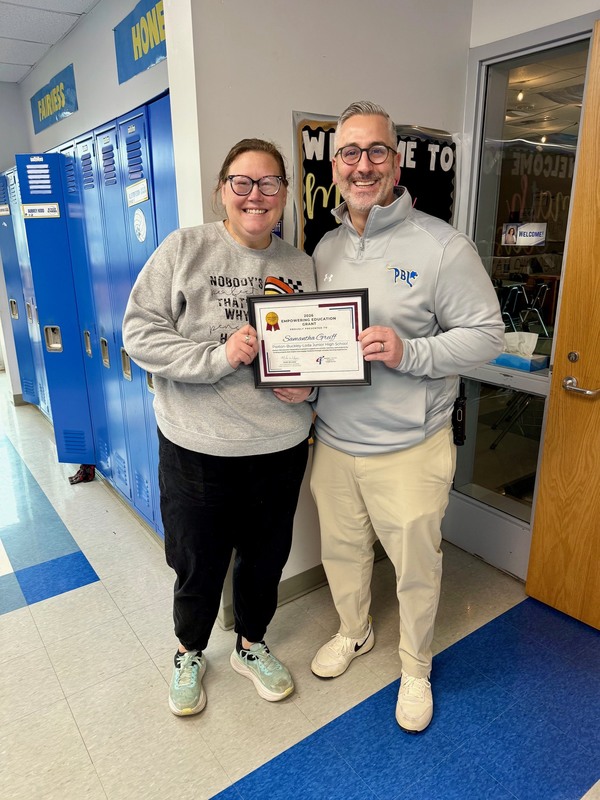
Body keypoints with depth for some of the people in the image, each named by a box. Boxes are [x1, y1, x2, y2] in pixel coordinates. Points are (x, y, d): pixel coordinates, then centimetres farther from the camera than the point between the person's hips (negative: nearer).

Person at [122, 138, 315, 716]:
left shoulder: (301, 265, 5)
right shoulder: (184, 249, -7)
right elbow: (139, 333, -11)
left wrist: (308, 383, -6)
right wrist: (219, 356, -22)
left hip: (280, 447, 4)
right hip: (197, 449, -3)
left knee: (266, 558, 20)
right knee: (198, 565, 15)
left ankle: (251, 646, 49)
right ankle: (189, 654, 46)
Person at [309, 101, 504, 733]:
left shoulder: (442, 246, -12)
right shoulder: (325, 248, 7)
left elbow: (486, 333, -11)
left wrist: (409, 354, -25)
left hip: (408, 449, -5)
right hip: (332, 441, 5)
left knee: (416, 566, 13)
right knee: (341, 550, 22)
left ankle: (415, 668, 41)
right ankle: (353, 632, 52)